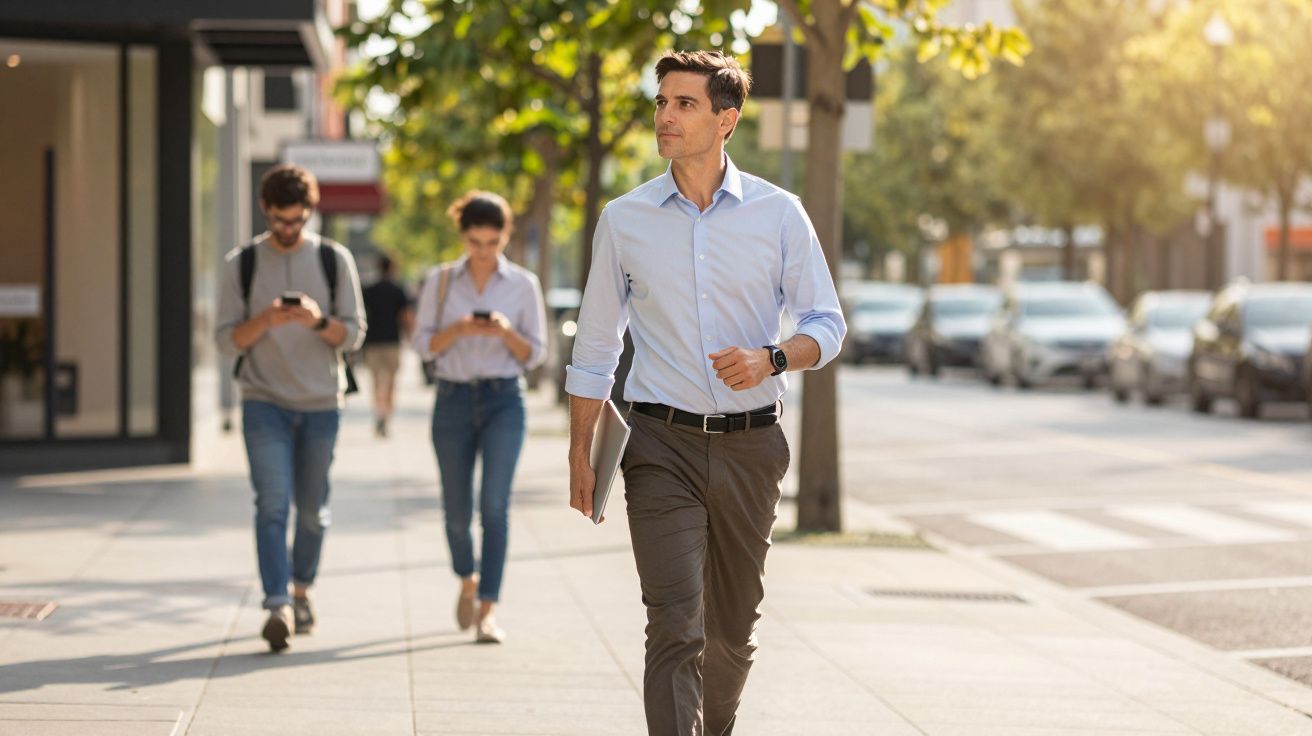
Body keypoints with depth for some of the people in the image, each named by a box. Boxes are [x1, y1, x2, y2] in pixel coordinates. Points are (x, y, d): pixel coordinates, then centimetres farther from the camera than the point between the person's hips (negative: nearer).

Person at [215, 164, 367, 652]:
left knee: (312, 508, 9)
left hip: (321, 402, 1)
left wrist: (319, 321, -19)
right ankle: (278, 607, -21)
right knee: (272, 502, -14)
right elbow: (227, 341, 1)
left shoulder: (335, 260, 3)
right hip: (264, 401, -1)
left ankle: (301, 588, 31)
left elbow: (354, 335, 1)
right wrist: (264, 321, -19)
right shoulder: (242, 264, 2)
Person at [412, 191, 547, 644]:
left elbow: (535, 354, 4)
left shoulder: (523, 284, 2)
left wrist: (506, 333, -16)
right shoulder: (440, 281, 4)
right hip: (452, 401, 1)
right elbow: (423, 344, 1)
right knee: (457, 509, 7)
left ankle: (486, 612, -12)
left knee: (495, 505, -14)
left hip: (503, 401, -1)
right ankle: (468, 579, 38)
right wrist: (458, 329, -17)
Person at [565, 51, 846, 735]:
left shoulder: (778, 213, 2)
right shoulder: (624, 219, 3)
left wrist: (772, 358, -16)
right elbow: (594, 345, 10)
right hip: (663, 446, -1)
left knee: (733, 628, 14)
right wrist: (580, 453, 5)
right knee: (675, 626, -13)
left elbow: (826, 323, 5)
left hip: (751, 447, 1)